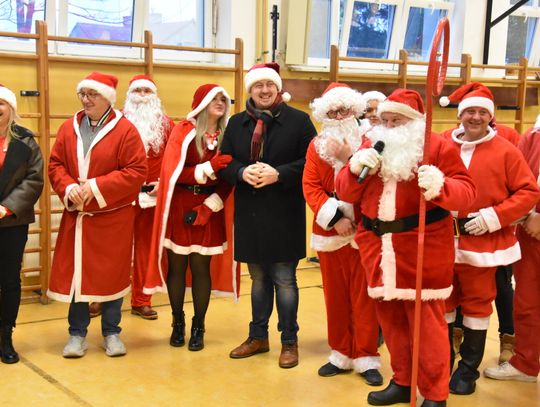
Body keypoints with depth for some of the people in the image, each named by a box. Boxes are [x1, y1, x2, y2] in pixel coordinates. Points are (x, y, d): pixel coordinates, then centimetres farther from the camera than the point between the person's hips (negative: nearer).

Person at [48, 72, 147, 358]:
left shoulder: (125, 130, -8)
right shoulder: (68, 128, 6)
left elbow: (136, 172, -13)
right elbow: (55, 165, 7)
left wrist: (95, 187, -19)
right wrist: (69, 189, -14)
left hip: (113, 218, -3)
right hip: (76, 216, 3)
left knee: (111, 274, 5)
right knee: (74, 273, 6)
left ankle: (111, 333, 21)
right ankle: (77, 334, 20)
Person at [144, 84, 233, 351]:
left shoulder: (227, 135, 4)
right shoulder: (184, 131, -4)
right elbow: (174, 172, -12)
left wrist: (209, 206, -8)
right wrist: (208, 168, -23)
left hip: (208, 211, 2)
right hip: (179, 209, -2)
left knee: (200, 268, 5)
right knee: (177, 267, 5)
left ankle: (198, 328, 17)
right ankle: (178, 324, 22)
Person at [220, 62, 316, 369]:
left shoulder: (298, 120, -3)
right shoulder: (237, 123, 9)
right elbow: (224, 163, 8)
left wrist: (278, 174, -20)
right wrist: (242, 173, -13)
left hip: (284, 216, -4)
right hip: (249, 215, 4)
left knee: (284, 280, 3)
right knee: (258, 279, 16)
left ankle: (290, 342, 18)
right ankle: (258, 337, 30)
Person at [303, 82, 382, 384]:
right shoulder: (317, 146, 7)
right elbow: (310, 188, -3)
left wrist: (350, 158, -20)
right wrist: (334, 218, -14)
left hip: (363, 232, -2)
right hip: (329, 232, 3)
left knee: (363, 297, 1)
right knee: (335, 296, 10)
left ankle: (366, 358, 11)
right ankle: (341, 354, 22)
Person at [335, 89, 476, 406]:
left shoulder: (439, 147, -2)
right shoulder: (371, 146, 12)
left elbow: (467, 191, -10)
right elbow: (346, 193, 9)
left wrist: (441, 185, -32)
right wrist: (355, 168, -11)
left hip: (422, 250, -5)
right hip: (379, 248, 5)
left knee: (426, 322, 0)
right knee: (391, 318, 14)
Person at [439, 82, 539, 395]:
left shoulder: (505, 151, -5)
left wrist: (495, 216, -15)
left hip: (483, 243, -2)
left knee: (477, 305, 8)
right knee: (443, 303, 13)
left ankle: (468, 371, 23)